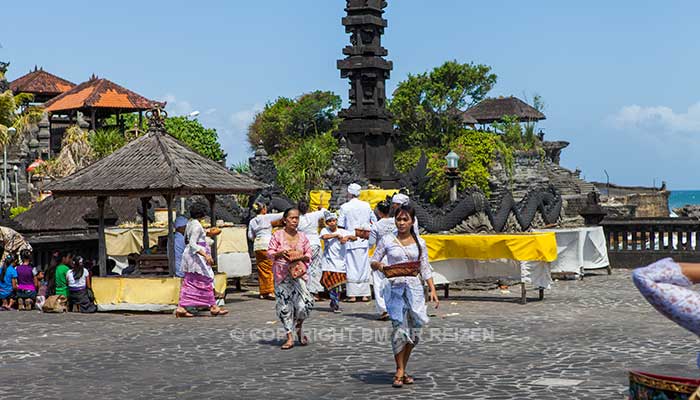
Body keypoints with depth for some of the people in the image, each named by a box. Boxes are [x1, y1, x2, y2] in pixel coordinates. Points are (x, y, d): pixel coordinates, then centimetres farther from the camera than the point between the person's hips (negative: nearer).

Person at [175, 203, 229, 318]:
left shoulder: (190, 223, 12)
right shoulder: (197, 225, -16)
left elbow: (186, 240, 22)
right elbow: (192, 244, -23)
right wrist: (206, 255, -29)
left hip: (189, 254, 10)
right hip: (196, 256, -9)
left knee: (189, 283, 8)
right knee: (206, 281, -1)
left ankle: (181, 308, 4)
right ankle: (213, 307, 5)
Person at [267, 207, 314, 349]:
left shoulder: (302, 236, 10)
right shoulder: (278, 235, 3)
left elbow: (309, 255, 10)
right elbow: (270, 253, 1)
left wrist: (300, 257, -10)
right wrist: (280, 254, -17)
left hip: (298, 273, 1)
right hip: (282, 275, -1)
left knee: (305, 304, -13)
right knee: (284, 305, -1)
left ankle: (299, 328, 16)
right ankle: (289, 337, 9)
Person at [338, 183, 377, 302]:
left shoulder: (345, 207, -6)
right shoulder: (366, 205, 3)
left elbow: (341, 225, -5)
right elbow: (374, 221, 10)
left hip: (351, 241, -3)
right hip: (364, 241, 3)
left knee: (351, 267, 1)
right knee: (364, 266, 8)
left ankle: (352, 295, -1)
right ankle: (365, 294, 9)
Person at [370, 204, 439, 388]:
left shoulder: (419, 243, 9)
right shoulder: (387, 240, 3)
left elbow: (425, 268, 12)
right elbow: (373, 261, 6)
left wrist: (433, 289, 4)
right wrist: (379, 265, -17)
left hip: (414, 288, 3)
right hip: (395, 287, -3)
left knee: (414, 331, 4)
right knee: (399, 328, -12)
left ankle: (403, 370, 18)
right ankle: (399, 371, -2)